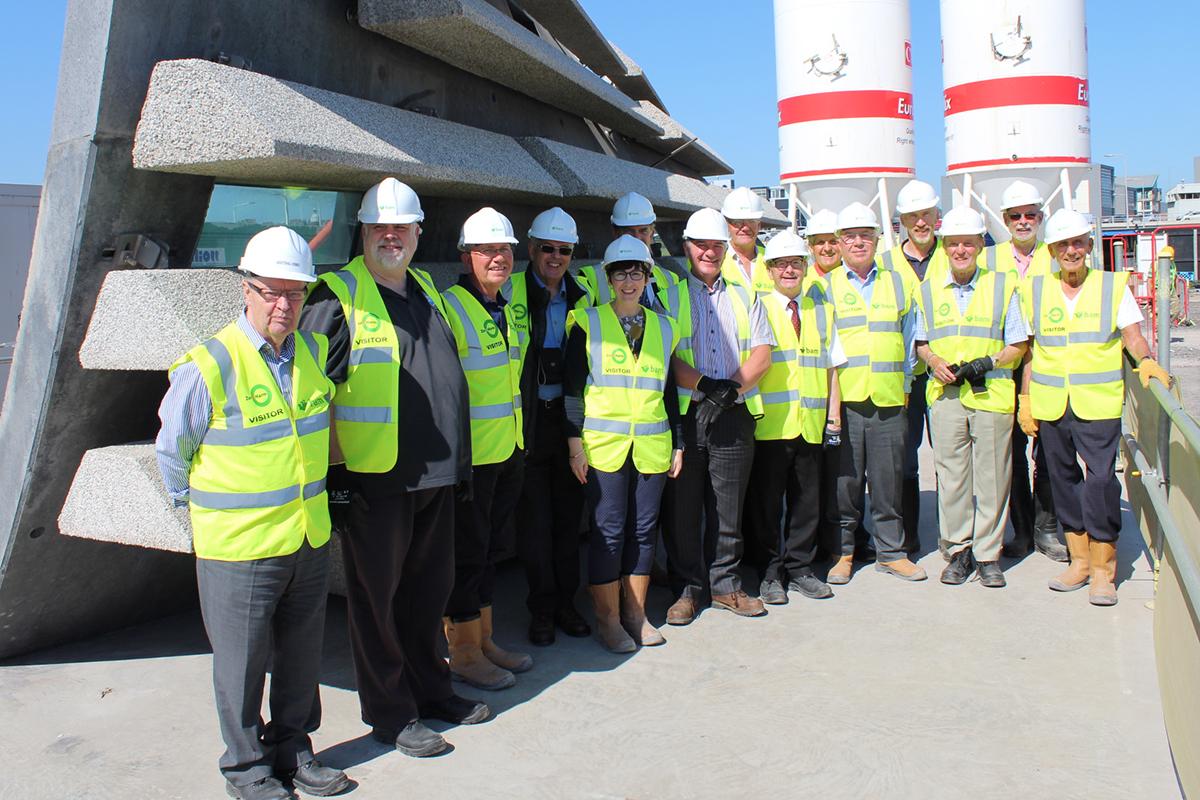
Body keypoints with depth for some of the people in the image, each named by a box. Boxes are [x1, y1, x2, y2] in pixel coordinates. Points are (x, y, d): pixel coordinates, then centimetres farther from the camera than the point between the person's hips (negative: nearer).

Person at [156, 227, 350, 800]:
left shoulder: (313, 350, 3)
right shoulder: (208, 367, -15)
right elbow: (171, 452, -2)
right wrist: (204, 507, 6)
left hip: (310, 540, 5)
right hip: (239, 548, -5)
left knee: (301, 656, 17)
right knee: (242, 664, 9)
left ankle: (292, 747, 35)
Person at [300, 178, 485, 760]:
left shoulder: (427, 291, 15)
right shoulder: (339, 296, -7)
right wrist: (331, 461, -13)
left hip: (437, 473, 7)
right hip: (375, 476, -6)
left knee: (430, 586, 17)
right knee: (377, 594, 6)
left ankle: (430, 687, 34)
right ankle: (389, 712, 19)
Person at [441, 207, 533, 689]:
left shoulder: (508, 311, 13)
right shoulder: (450, 307, -13)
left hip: (510, 450, 8)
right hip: (470, 454, -8)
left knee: (489, 546, 16)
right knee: (467, 551, 2)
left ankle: (485, 640, 28)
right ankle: (463, 653, 15)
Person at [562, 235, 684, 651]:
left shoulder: (663, 327, 13)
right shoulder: (588, 322, 2)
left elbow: (670, 391, 16)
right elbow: (573, 386, -1)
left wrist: (678, 443, 13)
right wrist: (575, 441, -7)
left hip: (652, 446, 4)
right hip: (604, 444, -3)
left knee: (644, 528, 8)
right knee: (608, 530, -1)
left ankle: (635, 612, 21)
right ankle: (607, 618, 12)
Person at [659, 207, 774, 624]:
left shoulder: (744, 296, 17)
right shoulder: (669, 293, 6)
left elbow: (762, 352, 8)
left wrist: (731, 387, -8)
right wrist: (705, 386, -15)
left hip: (734, 414, 3)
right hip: (684, 414, -3)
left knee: (728, 507, 8)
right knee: (682, 507, 2)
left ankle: (725, 584, 21)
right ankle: (688, 588, 14)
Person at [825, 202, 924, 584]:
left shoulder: (897, 283, 14)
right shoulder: (826, 286, 8)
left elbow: (908, 341, 18)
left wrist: (905, 389, 13)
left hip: (888, 400, 2)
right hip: (842, 399, -2)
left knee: (888, 480, 6)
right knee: (844, 480, 1)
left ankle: (890, 551, 17)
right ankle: (842, 551, 14)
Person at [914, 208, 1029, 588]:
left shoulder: (1003, 286, 4)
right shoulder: (928, 290, 10)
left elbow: (1018, 345, 6)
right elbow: (920, 343, 16)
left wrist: (989, 362, -11)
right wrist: (934, 361, -5)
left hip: (991, 396, -1)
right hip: (945, 396, 2)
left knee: (991, 478, 2)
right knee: (951, 476, 4)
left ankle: (987, 553, 14)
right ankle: (958, 550, 16)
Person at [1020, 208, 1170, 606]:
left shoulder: (1113, 286, 5)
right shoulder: (1035, 289, 9)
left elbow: (1132, 335, 1)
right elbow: (1028, 349, 11)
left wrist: (1146, 360, -20)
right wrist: (1025, 399, 6)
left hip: (1098, 404, -2)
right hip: (1049, 404, 3)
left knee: (1101, 478, -11)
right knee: (1063, 479, 8)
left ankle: (1103, 566, 1)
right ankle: (1079, 559, 20)